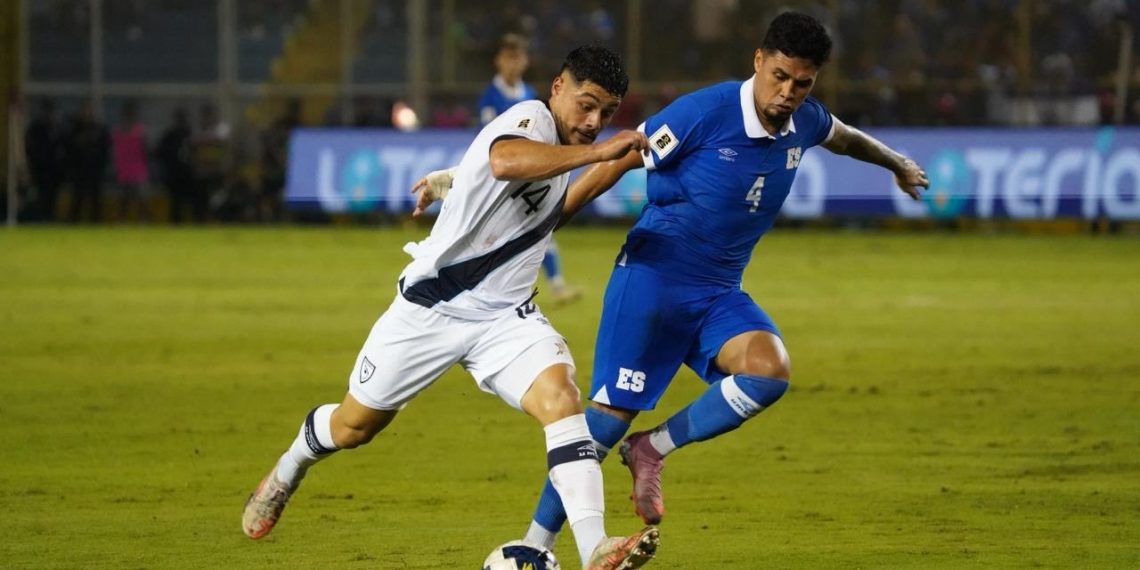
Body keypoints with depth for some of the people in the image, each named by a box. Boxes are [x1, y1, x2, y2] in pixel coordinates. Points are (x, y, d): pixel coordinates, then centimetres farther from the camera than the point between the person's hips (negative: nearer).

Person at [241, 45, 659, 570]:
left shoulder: (565, 151, 7)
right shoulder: (531, 119, -19)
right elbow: (506, 161, -45)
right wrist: (595, 153, -47)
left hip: (506, 317, 6)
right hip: (432, 306, -6)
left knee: (560, 396, -24)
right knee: (352, 428, 13)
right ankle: (287, 471, 48)